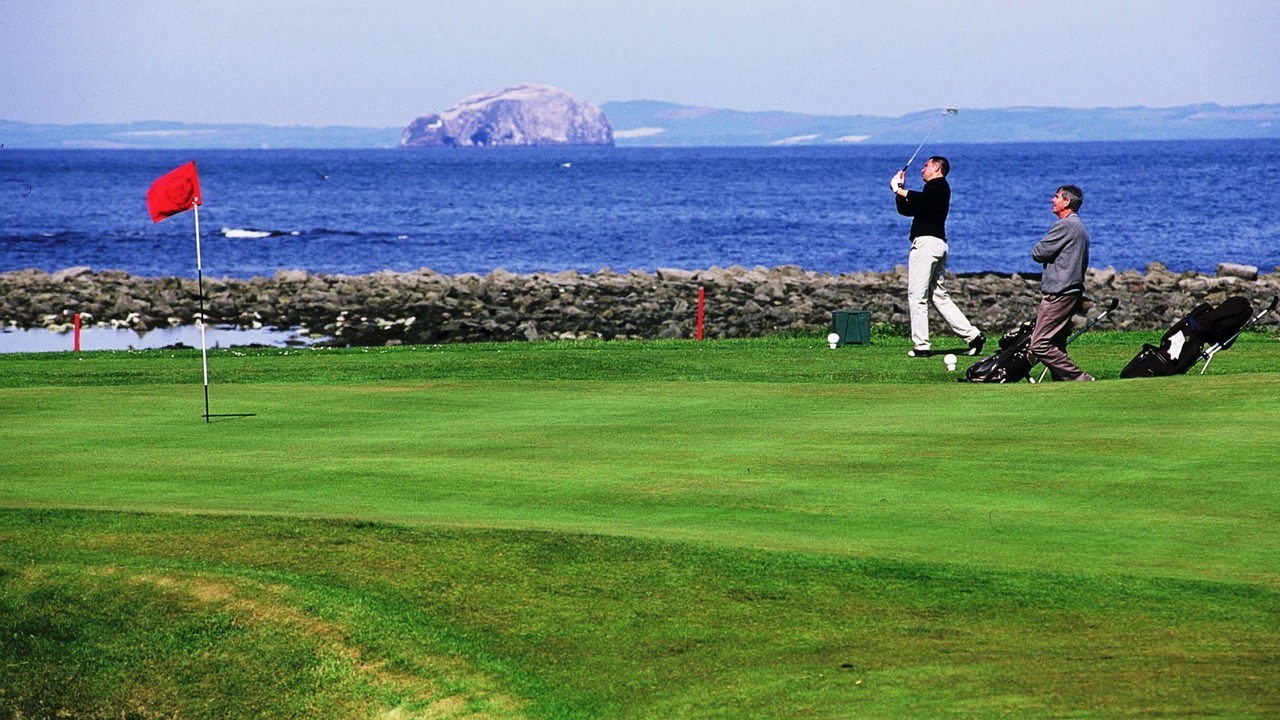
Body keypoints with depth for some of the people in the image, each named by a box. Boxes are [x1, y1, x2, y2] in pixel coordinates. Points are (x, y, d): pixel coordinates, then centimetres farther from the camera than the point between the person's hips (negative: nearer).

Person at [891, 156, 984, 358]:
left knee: (917, 296, -9)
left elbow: (923, 199, -27)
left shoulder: (938, 185, -3)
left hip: (926, 242, -10)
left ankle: (921, 346, -10)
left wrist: (900, 191, -16)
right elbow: (905, 210, 27)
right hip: (939, 243, 10)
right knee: (940, 296, 12)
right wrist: (900, 192, 15)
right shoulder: (937, 189, 25)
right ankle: (973, 335, 6)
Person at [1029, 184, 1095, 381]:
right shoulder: (1079, 227, 20)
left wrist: (1038, 250, 10)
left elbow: (1037, 253, -13)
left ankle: (1079, 378, -14)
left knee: (1039, 345, -12)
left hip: (1058, 294, -11)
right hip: (1073, 291, 11)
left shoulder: (1065, 225, -13)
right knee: (1055, 346, 12)